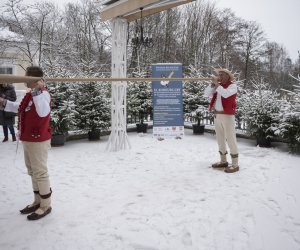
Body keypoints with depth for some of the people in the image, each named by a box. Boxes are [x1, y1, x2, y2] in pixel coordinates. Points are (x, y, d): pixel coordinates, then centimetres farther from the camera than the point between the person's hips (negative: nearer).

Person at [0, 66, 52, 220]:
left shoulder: (43, 93, -19)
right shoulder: (30, 94, 12)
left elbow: (43, 112, -37)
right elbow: (20, 108, 27)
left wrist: (38, 91, -39)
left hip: (38, 140, -10)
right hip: (27, 139, 10)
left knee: (40, 173, -1)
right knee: (32, 172, 18)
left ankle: (46, 206, 13)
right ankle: (38, 202, 32)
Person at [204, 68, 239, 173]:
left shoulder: (232, 86, -5)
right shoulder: (217, 86, 14)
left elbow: (225, 94, -24)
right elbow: (206, 94, 5)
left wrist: (217, 85, -16)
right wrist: (212, 84, -4)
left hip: (227, 115, -7)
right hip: (217, 115, 8)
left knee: (231, 139, -6)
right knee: (220, 139, 14)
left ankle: (235, 164, -1)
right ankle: (223, 161, 26)